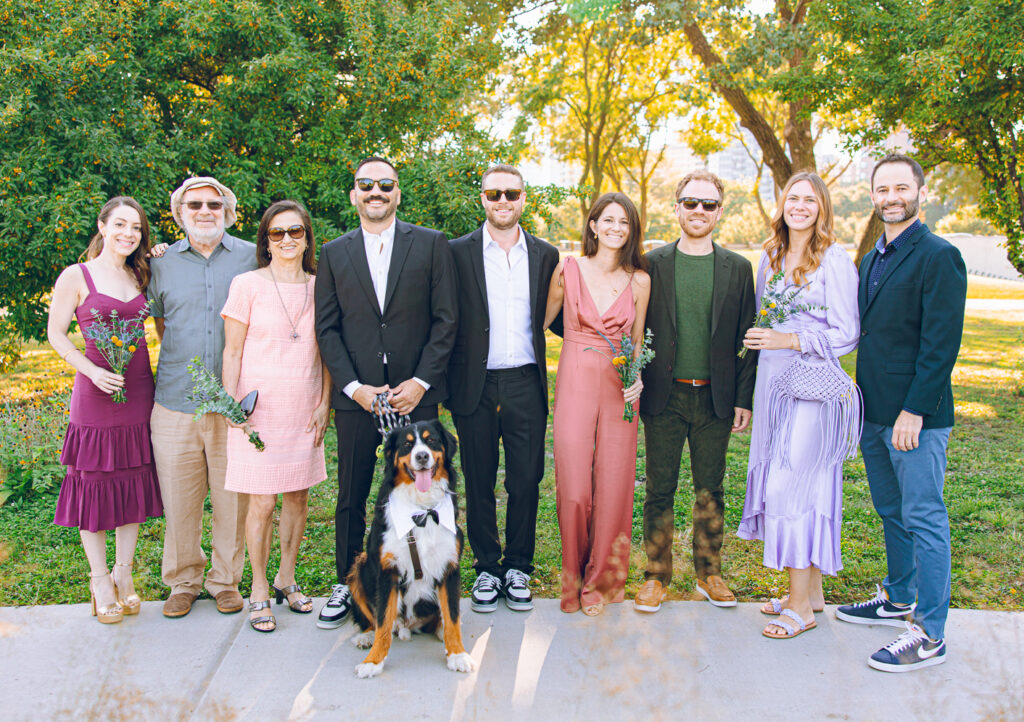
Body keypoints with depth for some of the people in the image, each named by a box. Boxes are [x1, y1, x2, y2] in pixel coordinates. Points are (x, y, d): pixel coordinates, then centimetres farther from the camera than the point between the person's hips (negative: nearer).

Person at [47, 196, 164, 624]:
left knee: (134, 482, 9)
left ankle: (124, 574, 22)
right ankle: (100, 581, 16)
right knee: (94, 484, 3)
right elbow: (56, 334, -3)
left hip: (139, 392, 5)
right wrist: (91, 370, -16)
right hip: (96, 393, -4)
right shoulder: (76, 277, -3)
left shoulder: (141, 276, 11)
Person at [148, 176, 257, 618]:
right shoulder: (163, 264, 9)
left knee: (232, 499, 5)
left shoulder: (250, 258, 5)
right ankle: (183, 582, 23)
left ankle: (226, 581, 21)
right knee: (179, 499, 6)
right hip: (176, 400, 1)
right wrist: (181, 364, 9)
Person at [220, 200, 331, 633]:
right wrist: (231, 403, -9)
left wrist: (325, 403, 5)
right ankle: (259, 590, 14)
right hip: (258, 410, -3)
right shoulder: (248, 285, -3)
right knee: (262, 503, -2)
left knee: (297, 497, 10)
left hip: (304, 411, 4)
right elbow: (232, 352, -1)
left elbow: (326, 352, 11)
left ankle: (286, 578, 28)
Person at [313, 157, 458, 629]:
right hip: (355, 396, 1)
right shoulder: (334, 254, 9)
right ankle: (347, 585, 24)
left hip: (415, 394, -1)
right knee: (351, 498, 8)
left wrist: (421, 382, -9)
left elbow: (446, 320, 0)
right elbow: (327, 329, 5)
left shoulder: (431, 245, 4)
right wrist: (354, 387, -7)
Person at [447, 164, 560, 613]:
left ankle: (518, 568, 22)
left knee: (526, 482, 6)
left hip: (525, 385, 1)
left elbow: (552, 319, 14)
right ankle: (487, 568, 23)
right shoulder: (459, 253, 2)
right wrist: (445, 383, -5)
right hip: (476, 386, -1)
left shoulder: (545, 255, 9)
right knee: (479, 483, 8)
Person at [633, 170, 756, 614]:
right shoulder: (652, 264, 2)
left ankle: (709, 574, 25)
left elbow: (746, 339, 6)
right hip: (664, 397, -1)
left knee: (711, 491, 10)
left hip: (715, 398, 1)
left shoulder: (738, 269, 5)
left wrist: (743, 399, 1)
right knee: (659, 490, 5)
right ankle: (656, 576, 18)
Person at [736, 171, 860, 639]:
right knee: (779, 482, 9)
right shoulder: (770, 258, 13)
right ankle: (812, 590, 22)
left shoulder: (835, 261, -7)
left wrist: (789, 340, -19)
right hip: (772, 380, 7)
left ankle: (801, 605, 2)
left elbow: (847, 335, -10)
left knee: (793, 484, -9)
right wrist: (758, 338, 6)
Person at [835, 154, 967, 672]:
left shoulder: (938, 257, -12)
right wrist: (865, 400, 14)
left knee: (924, 520, -2)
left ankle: (929, 635, 6)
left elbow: (942, 343, -17)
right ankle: (898, 600, 34)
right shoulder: (870, 260, 15)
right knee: (892, 513, 19)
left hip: (917, 418, -8)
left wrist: (914, 411, -19)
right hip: (875, 414, 8)